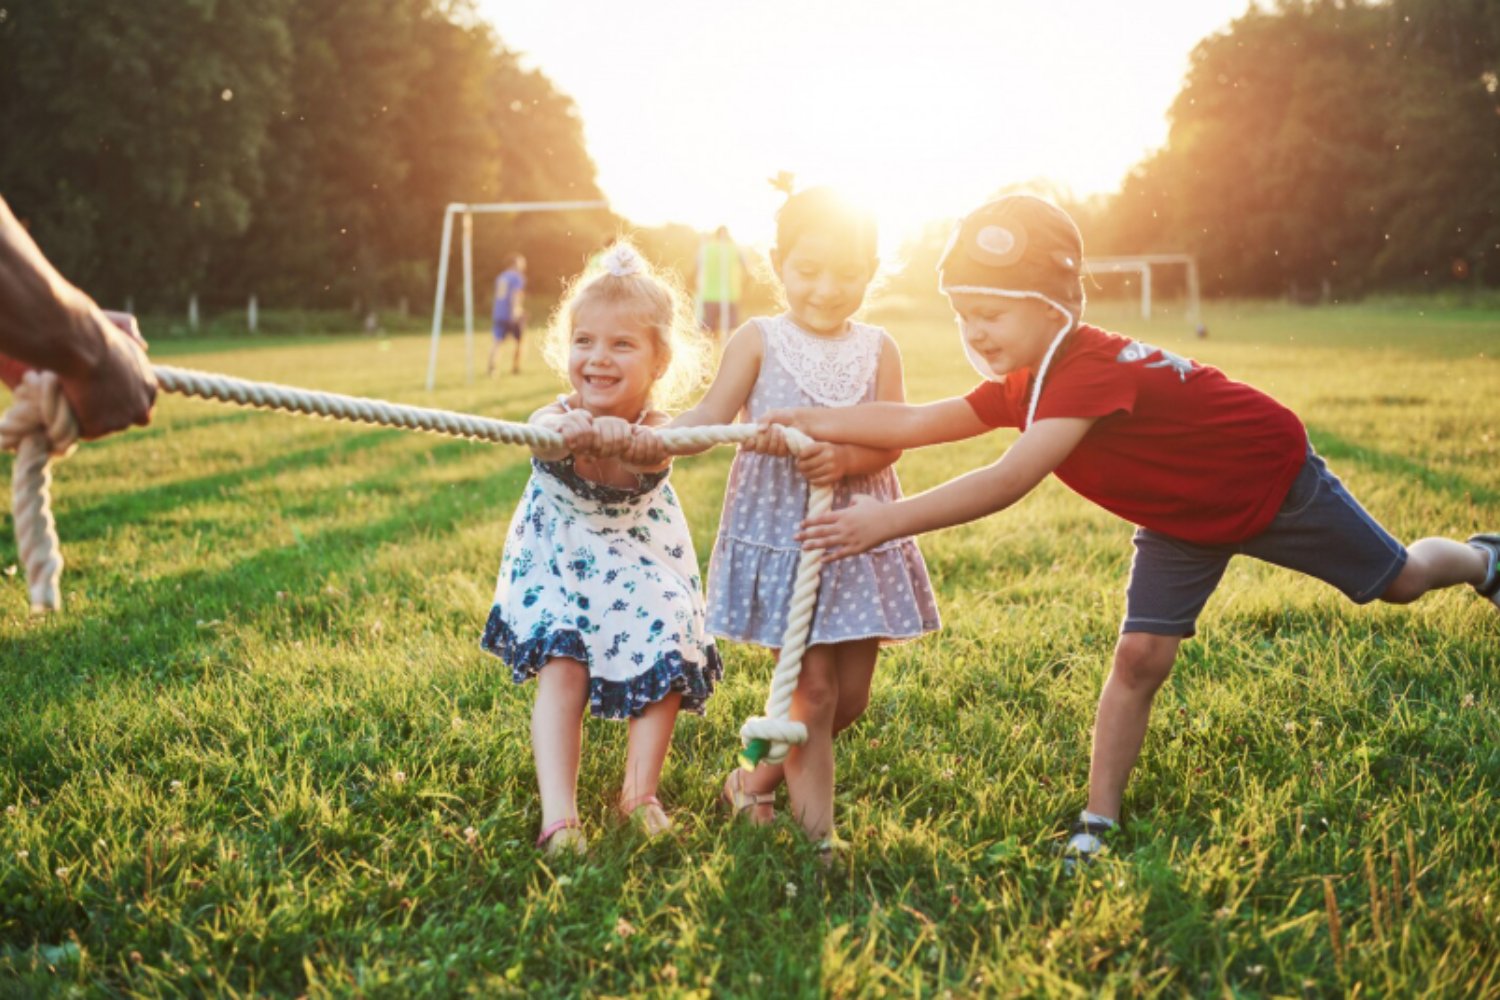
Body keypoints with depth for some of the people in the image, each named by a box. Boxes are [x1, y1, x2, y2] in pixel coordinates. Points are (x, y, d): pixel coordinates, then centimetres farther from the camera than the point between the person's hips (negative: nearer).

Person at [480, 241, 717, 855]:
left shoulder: (654, 432, -29)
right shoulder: (557, 422, -27)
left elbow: (652, 450, -54)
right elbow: (544, 433, -53)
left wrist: (622, 440, -78)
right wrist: (567, 433, -78)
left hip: (642, 568, 1)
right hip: (560, 565, -1)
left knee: (666, 666, -7)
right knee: (561, 670, -14)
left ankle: (640, 793, 15)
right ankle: (558, 815, -12)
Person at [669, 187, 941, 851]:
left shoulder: (877, 348, 5)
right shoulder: (759, 341, -2)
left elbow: (891, 440, -5)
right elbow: (711, 417, -10)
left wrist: (844, 458, -26)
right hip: (779, 532, -4)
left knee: (852, 695, 9)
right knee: (814, 689, -4)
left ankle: (754, 780, 29)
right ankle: (817, 831, 8)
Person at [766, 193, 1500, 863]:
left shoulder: (1093, 371, -41)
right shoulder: (1022, 385, -14)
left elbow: (1008, 482, -50)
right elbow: (914, 423, -16)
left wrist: (889, 521, -53)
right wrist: (806, 421, -25)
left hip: (1270, 479, -6)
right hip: (1182, 518, 6)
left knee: (1400, 580, 14)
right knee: (1139, 656, -4)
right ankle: (1099, 821, 3)